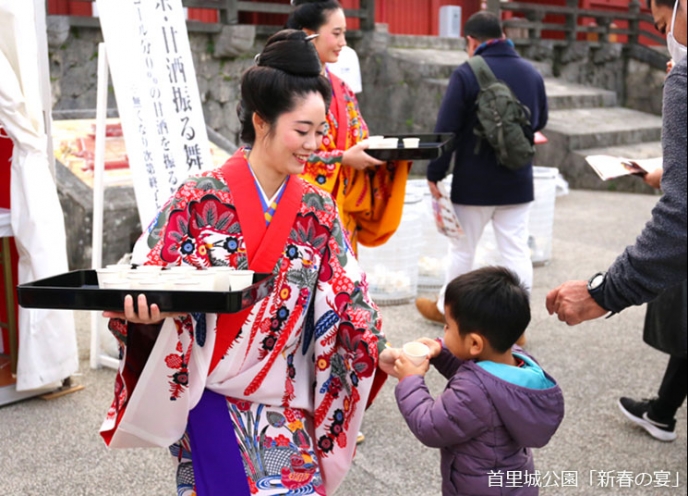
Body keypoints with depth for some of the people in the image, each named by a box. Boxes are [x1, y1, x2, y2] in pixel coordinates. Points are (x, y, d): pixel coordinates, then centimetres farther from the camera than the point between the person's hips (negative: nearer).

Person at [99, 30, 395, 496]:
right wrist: (144, 311, -29)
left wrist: (387, 353, -16)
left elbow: (349, 304, -2)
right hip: (214, 399, -3)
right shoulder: (200, 198, -10)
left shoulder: (318, 211, 0)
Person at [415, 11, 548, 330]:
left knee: (462, 248, 11)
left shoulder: (466, 74, -13)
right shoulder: (532, 73, 4)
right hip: (518, 181, 4)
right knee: (517, 251, 7)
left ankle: (447, 309, 28)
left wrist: (434, 175, -5)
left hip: (474, 182, -4)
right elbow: (540, 122, 18)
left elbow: (446, 130, -14)